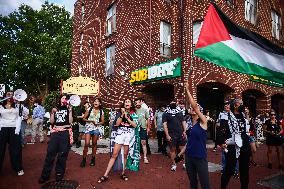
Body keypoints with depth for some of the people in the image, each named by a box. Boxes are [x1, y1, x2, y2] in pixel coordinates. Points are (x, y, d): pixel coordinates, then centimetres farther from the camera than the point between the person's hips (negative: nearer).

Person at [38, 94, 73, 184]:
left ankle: (59, 173, 14)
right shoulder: (55, 108, 15)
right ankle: (45, 175, 7)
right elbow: (51, 122, 9)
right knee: (50, 152, -3)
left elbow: (70, 121, -3)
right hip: (55, 132, 2)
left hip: (65, 132, -2)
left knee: (62, 154, 1)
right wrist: (52, 112, -4)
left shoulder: (68, 109, 8)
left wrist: (70, 111, -12)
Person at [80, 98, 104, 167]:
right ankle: (84, 159, 7)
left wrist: (97, 123, -11)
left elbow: (102, 121, 8)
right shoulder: (89, 109, -1)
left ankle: (93, 159, 22)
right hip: (88, 128, -1)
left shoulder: (101, 111, 4)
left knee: (94, 144, 8)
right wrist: (91, 120, -15)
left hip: (96, 129, 2)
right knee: (87, 144, -9)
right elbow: (84, 118, -1)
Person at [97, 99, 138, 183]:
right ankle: (105, 175, 1)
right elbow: (117, 124, -2)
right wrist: (122, 114, -11)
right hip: (120, 134, 0)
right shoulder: (120, 113, 9)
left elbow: (135, 125, -4)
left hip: (129, 135, 0)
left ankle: (123, 173, 20)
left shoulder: (134, 114, 7)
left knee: (125, 155, 5)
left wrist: (127, 117, -9)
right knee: (114, 154, -3)